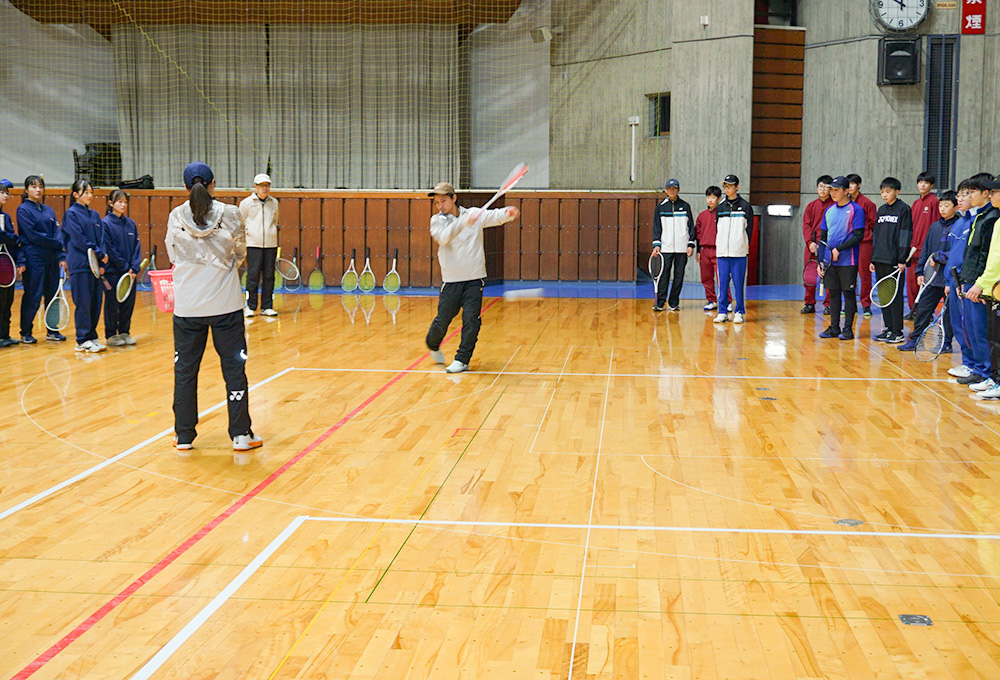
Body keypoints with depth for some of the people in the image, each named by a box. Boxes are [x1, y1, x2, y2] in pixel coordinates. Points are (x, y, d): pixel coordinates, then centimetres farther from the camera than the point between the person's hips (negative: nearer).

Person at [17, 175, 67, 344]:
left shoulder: (49, 211, 14)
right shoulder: (23, 209, -4)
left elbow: (57, 234, 9)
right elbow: (33, 235, -12)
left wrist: (61, 256, -2)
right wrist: (57, 243, -9)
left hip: (51, 259, 6)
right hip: (33, 259, -6)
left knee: (52, 295, 8)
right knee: (32, 298, -2)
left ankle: (52, 331, 17)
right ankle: (25, 333, 8)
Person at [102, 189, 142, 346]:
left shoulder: (131, 223, 8)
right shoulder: (105, 223, -7)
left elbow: (137, 246, 6)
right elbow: (109, 249, -11)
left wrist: (134, 267, -6)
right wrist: (124, 267, -12)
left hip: (130, 272, 5)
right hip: (112, 271, -5)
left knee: (128, 302, 8)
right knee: (112, 303, 2)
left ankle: (124, 332, 19)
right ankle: (111, 335, 11)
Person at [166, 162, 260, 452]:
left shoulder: (176, 217, -3)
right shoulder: (231, 215, -6)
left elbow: (173, 256, 10)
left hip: (187, 306, 1)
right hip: (226, 304, -1)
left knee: (184, 370, 11)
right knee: (234, 368, 7)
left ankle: (184, 436, 19)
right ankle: (241, 435, 11)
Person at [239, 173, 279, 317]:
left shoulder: (274, 202, 10)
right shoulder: (246, 202, 2)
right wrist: (248, 232, 5)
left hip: (270, 244, 3)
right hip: (253, 244, -3)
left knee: (269, 276, 3)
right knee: (253, 275, -6)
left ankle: (267, 307, 9)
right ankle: (250, 307, -1)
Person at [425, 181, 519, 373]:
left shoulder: (474, 214, 3)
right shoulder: (437, 220, 0)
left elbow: (494, 216, -12)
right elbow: (443, 237, -20)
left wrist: (509, 213, -36)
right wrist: (463, 222, -36)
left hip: (474, 279, 0)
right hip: (451, 280, 0)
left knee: (471, 319, -8)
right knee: (442, 321, 4)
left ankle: (462, 359, 3)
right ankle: (433, 346, 34)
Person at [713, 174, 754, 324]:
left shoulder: (745, 206, 1)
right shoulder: (721, 207, 13)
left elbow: (749, 228, 1)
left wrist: (745, 246, -4)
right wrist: (720, 244, 8)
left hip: (739, 252, -4)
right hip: (722, 251, 4)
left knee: (739, 282, -2)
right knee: (722, 282, 3)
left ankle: (740, 312, 5)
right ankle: (722, 312, 8)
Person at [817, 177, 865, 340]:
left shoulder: (855, 210, -6)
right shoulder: (829, 210, 12)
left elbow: (858, 236, -12)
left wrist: (839, 249, -16)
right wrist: (820, 260, 9)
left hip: (847, 261, -6)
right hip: (830, 261, 6)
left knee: (848, 293, 0)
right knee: (833, 294, 9)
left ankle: (848, 329, 5)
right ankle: (834, 328, 16)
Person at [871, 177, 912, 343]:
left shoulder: (903, 209, -4)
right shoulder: (881, 210, 16)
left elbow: (905, 234, -8)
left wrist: (902, 259, -13)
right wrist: (873, 259, 15)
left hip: (894, 260, -7)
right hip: (879, 260, 7)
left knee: (895, 295, -4)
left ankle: (897, 332, 0)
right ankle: (888, 328, 15)